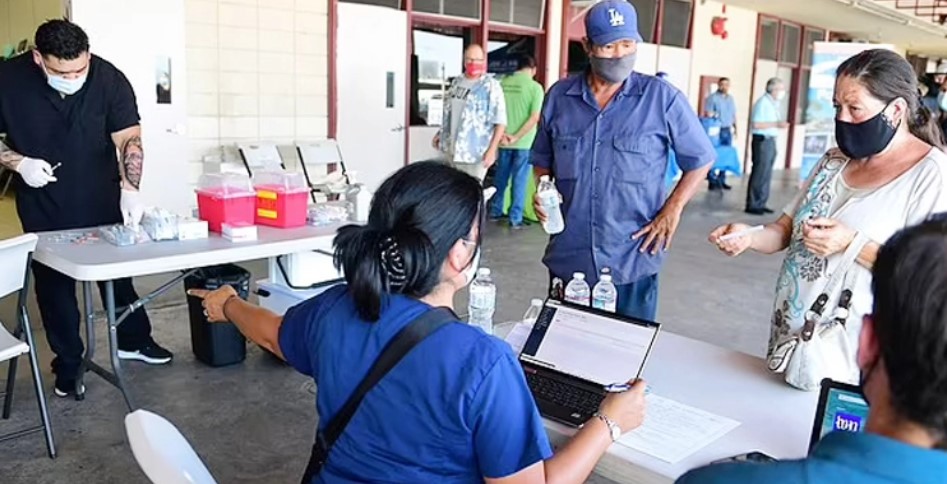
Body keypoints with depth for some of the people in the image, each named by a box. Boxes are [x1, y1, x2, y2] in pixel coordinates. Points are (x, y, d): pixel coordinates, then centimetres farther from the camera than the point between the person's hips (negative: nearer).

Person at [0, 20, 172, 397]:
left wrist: (129, 189, -33)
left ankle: (134, 340, 34)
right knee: (53, 283, 8)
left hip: (102, 200, 1)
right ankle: (68, 364, 24)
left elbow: (128, 139, -19)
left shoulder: (110, 80, -17)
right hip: (44, 207, 0)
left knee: (118, 271, 14)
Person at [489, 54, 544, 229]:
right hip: (524, 142, -4)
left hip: (504, 140, 4)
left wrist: (502, 134, -3)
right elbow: (534, 118, -14)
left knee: (501, 177, 16)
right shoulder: (535, 87, -9)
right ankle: (515, 218, 7)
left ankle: (495, 211, 27)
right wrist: (516, 137, -12)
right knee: (519, 180, 3)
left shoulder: (503, 83, 4)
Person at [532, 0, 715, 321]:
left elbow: (699, 159, 4)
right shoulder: (559, 96, 3)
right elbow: (542, 158, 15)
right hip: (567, 258, 3)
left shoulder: (663, 98, -5)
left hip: (633, 262, -2)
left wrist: (672, 210, -6)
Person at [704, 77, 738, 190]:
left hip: (727, 130, 7)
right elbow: (708, 115, -12)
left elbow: (733, 115, 20)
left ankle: (721, 180, 16)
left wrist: (735, 128, 15)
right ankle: (712, 181, 0)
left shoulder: (730, 98, 15)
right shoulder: (712, 98, -7)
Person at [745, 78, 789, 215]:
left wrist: (780, 124, 7)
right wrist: (776, 124, -19)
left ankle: (760, 203, 16)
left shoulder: (774, 104, 15)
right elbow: (755, 124, -19)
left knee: (767, 175, 10)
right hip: (762, 140, -9)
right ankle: (752, 205, -1)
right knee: (759, 174, -7)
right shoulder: (762, 102, -12)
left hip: (771, 141, 9)